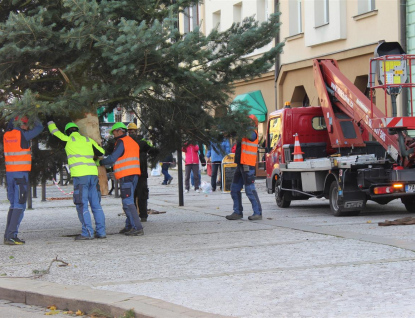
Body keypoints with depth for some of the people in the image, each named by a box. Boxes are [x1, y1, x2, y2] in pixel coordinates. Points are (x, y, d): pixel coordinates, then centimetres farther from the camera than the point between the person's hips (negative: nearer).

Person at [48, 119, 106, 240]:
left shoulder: (68, 140, 5)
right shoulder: (88, 140, 16)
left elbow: (54, 132, 18)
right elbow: (101, 152, 17)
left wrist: (50, 121, 36)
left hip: (80, 175, -5)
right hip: (93, 173, 5)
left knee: (82, 205, -4)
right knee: (96, 204, 9)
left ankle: (87, 232, -9)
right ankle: (101, 232, 8)